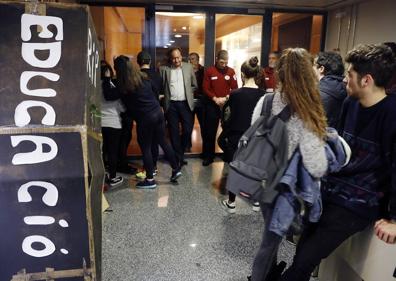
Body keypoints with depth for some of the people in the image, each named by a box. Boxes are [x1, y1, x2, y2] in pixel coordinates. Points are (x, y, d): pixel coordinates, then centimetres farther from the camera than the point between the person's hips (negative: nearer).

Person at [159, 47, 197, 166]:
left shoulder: (188, 67, 5)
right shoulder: (164, 69, 1)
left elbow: (194, 85, 12)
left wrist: (188, 94, 6)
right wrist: (166, 94, -1)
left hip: (186, 104, 1)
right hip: (171, 104, -1)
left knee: (188, 129, 0)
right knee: (174, 132, 4)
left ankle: (179, 153, 24)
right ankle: (178, 157, 16)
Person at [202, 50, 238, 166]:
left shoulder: (231, 71, 1)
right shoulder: (209, 71, -2)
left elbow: (235, 88, 1)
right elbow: (205, 88, -4)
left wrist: (228, 97, -16)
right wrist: (215, 98, -15)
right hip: (212, 105, -1)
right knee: (210, 132, 4)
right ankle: (208, 156, 15)